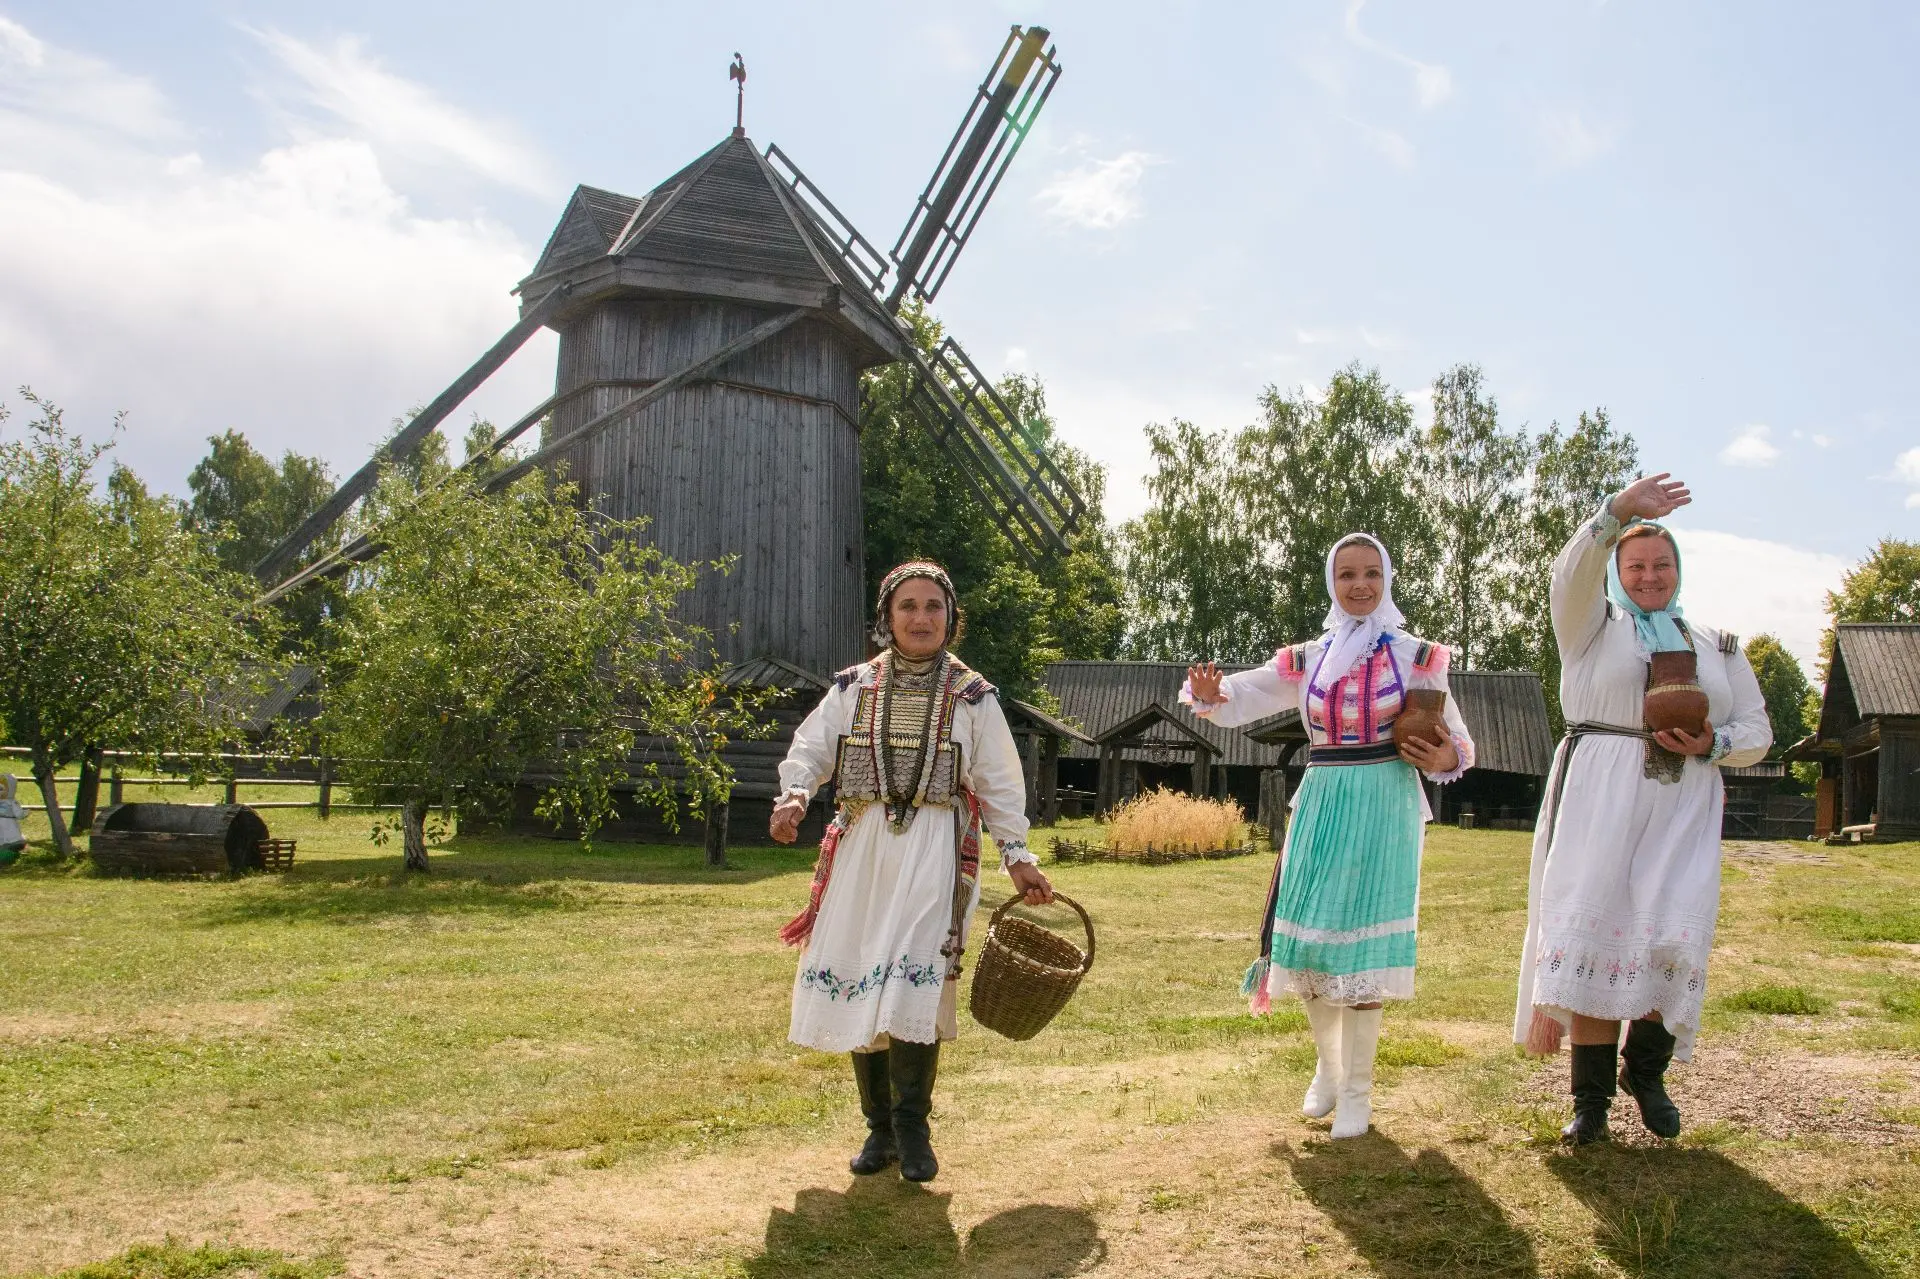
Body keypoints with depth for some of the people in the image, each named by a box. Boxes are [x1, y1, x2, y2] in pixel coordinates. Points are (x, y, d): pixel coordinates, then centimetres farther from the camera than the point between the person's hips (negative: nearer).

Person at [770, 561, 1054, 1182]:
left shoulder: (972, 697, 6)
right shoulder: (853, 687, 10)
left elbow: (999, 784, 8)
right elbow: (810, 749, 3)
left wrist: (1018, 856, 1)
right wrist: (794, 794, -17)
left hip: (934, 849, -2)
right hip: (863, 845, 3)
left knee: (915, 984, -15)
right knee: (857, 985, 2)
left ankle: (911, 1127, -1)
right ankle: (879, 1125, 16)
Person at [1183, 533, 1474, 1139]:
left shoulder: (1416, 657, 4)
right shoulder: (1305, 660, 10)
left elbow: (1456, 741, 8)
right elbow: (1237, 701, 9)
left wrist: (1443, 759, -15)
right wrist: (1209, 695, -14)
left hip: (1384, 808, -3)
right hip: (1321, 804, 3)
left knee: (1361, 941, -4)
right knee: (1309, 936, 5)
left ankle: (1356, 1089, 10)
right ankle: (1327, 1068, 28)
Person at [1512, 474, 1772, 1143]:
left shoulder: (1719, 647, 21)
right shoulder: (1594, 626, 11)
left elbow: (1756, 731, 17)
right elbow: (1574, 573, -11)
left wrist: (1712, 744, -6)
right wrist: (1619, 511, -28)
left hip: (1682, 808, 2)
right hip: (1599, 798, -2)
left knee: (1674, 939, -10)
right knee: (1593, 934, -8)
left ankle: (1646, 1072, 14)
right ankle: (1591, 1096, 0)